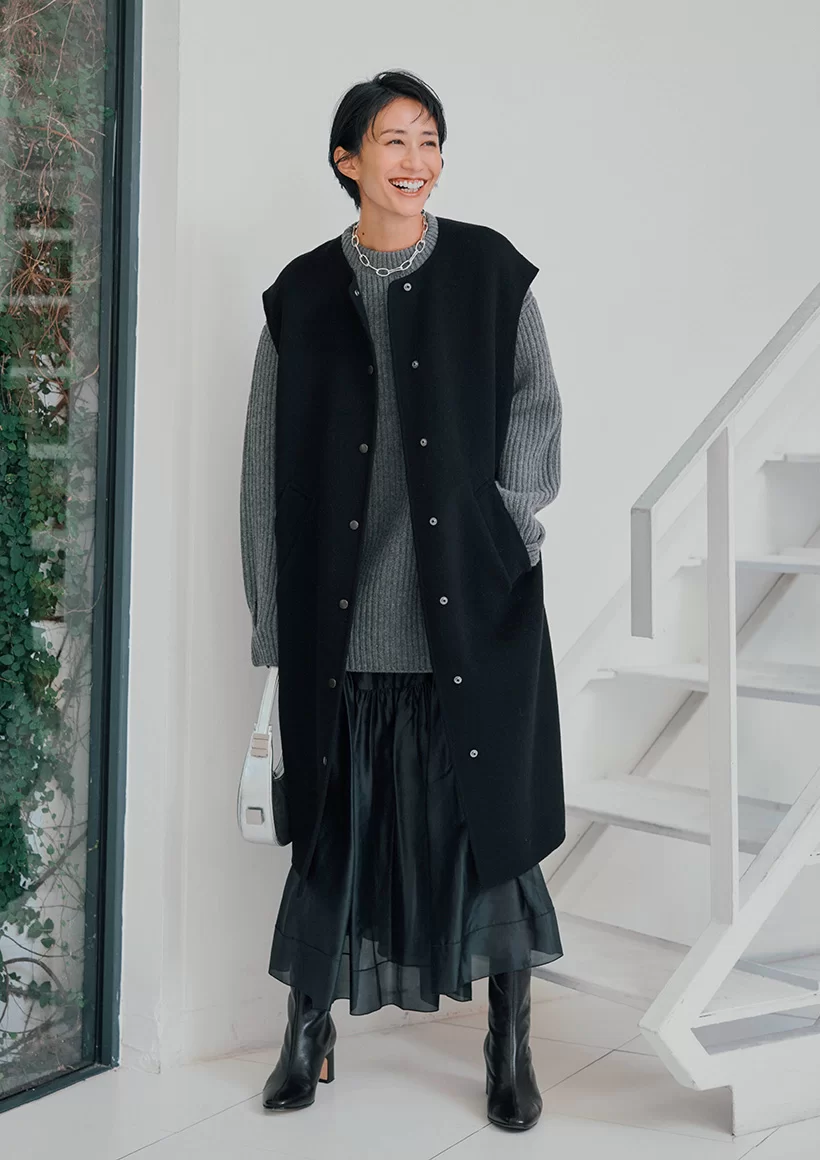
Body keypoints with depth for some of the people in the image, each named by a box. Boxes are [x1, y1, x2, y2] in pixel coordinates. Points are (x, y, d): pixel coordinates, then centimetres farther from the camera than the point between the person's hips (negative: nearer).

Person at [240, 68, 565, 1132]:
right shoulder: (304, 295, 8)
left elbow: (537, 404, 4)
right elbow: (271, 457, 6)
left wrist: (504, 525, -11)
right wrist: (278, 617, 1)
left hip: (470, 601, 0)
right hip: (346, 607, 1)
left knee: (487, 802, 2)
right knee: (338, 811, 6)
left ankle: (511, 1043, 18)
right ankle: (310, 1028, 24)